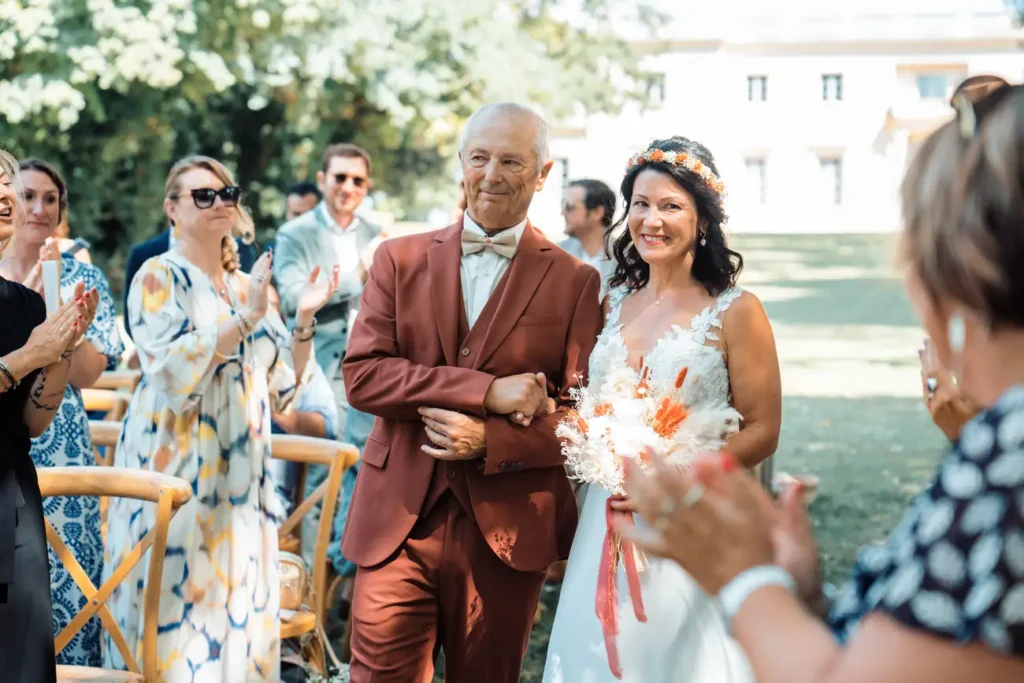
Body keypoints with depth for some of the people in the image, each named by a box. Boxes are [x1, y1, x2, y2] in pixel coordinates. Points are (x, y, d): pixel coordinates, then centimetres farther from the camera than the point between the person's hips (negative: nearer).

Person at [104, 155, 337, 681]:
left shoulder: (249, 286, 13)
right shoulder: (158, 277, -3)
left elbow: (283, 389, 13)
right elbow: (171, 374, -16)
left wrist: (303, 320, 0)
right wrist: (243, 320, -18)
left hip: (240, 474, 5)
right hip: (178, 465, -5)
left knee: (236, 601, 5)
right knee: (179, 600, -6)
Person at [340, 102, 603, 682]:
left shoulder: (575, 281, 2)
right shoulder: (401, 260, 7)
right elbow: (362, 374, -5)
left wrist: (490, 440, -17)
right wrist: (487, 390, -15)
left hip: (507, 532, -1)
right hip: (397, 523, 1)